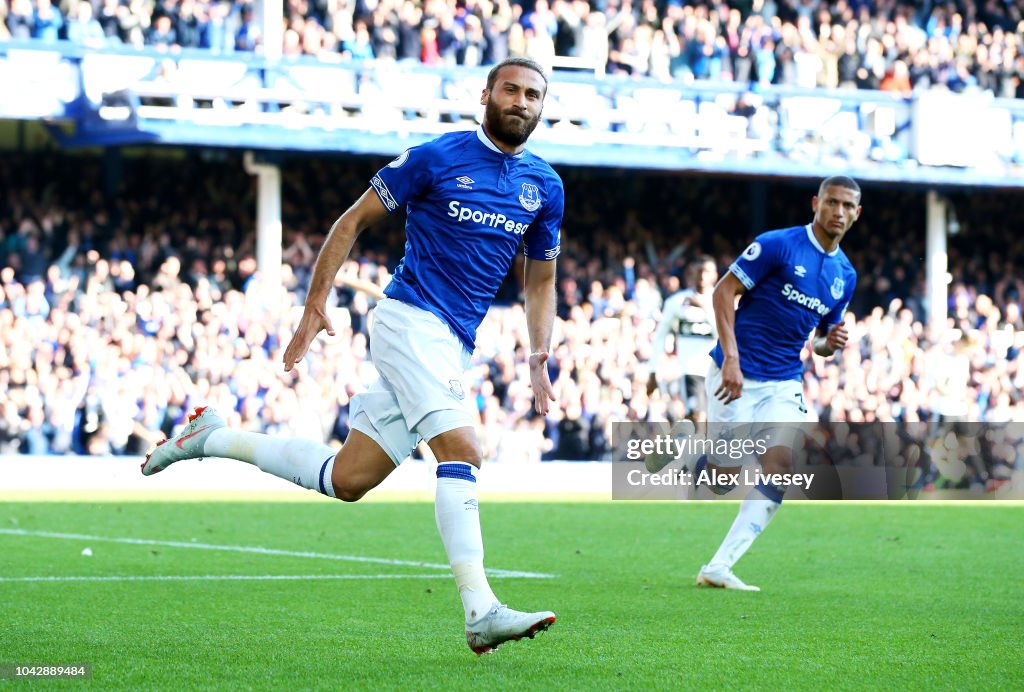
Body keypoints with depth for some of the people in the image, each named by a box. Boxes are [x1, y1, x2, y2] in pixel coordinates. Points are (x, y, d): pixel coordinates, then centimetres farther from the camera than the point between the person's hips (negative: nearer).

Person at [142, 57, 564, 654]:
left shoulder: (545, 186, 11)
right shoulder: (436, 158, -5)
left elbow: (542, 279, 21)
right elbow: (354, 222, 2)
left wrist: (540, 363, 8)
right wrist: (316, 307, -4)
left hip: (453, 346, 6)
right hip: (410, 319, -6)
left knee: (347, 480, 6)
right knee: (462, 450, -25)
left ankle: (214, 437, 24)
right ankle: (481, 611, -29)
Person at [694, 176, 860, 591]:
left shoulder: (845, 275, 11)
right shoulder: (778, 245, -9)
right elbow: (724, 291, -10)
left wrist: (830, 343, -3)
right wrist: (731, 359, -19)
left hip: (784, 384, 5)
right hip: (736, 374, -5)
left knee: (780, 466, -14)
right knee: (728, 468, -10)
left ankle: (719, 567, -13)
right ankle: (696, 468, 30)